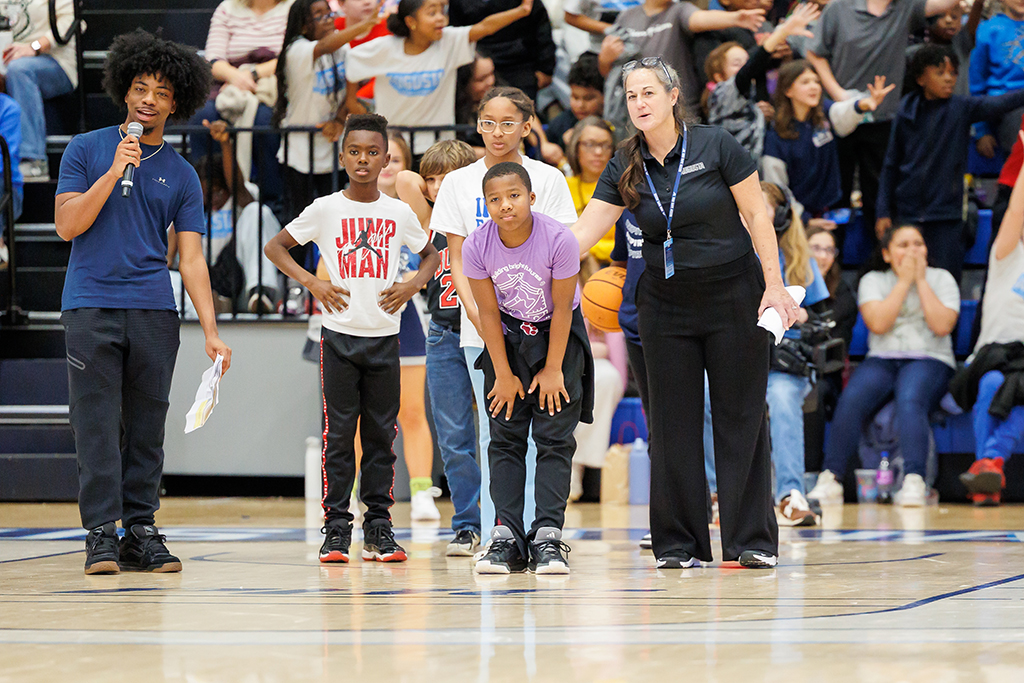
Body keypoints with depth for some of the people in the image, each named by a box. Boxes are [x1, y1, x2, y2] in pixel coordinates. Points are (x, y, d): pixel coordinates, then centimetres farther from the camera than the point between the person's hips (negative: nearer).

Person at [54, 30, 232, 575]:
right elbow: (67, 224, -2)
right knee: (98, 426, -6)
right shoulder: (87, 150, 7)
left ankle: (141, 531, 9)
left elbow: (191, 258, 7)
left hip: (154, 312, 2)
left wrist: (211, 331, -3)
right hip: (90, 305, -2)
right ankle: (101, 534, -6)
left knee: (147, 428, 4)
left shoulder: (182, 176, 11)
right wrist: (114, 173, -12)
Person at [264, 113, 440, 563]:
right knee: (338, 433, -3)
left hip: (384, 336, 2)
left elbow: (431, 254, 20)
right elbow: (275, 247, 4)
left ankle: (378, 527, 10)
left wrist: (413, 286, 1)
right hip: (339, 335, -2)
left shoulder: (399, 213, 5)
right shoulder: (326, 209, -1)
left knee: (381, 434, 4)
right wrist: (311, 283, -9)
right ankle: (336, 528, 1)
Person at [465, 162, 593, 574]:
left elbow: (562, 309, -17)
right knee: (505, 439, -1)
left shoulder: (558, 239, -26)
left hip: (558, 337, -2)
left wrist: (552, 370, -12)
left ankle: (548, 536, -7)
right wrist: (504, 375, -6)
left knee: (555, 439, -6)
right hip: (508, 338, 2)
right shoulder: (477, 246, -19)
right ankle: (506, 536, -1)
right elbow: (488, 313, -10)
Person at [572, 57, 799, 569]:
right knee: (673, 421, 3)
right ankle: (680, 544, 9)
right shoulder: (626, 167, -1)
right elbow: (582, 233, -3)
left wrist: (775, 286, -11)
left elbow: (756, 215, -6)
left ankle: (752, 539, 5)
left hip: (733, 295, -3)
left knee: (740, 415, 0)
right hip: (665, 303, 3)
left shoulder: (716, 147, -10)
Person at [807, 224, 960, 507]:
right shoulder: (873, 281, 12)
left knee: (910, 401, -36)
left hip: (930, 360, -2)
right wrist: (904, 280, -2)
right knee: (851, 399, -30)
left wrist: (921, 280, -2)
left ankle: (914, 482, -47)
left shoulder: (941, 279, 11)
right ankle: (830, 479, -31)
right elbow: (878, 323, -7)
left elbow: (942, 325, -6)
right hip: (881, 360, 2)